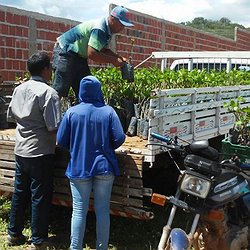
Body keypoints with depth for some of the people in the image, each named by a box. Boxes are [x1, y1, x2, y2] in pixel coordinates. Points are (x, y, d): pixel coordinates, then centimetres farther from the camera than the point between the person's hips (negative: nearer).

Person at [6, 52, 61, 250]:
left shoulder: (19, 89, 6)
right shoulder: (48, 92, -16)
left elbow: (11, 117, 17)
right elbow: (54, 128, -21)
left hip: (21, 150, 7)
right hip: (40, 152, -7)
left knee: (20, 192, 18)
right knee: (40, 197, 3)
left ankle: (14, 233, 30)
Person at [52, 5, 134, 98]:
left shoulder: (108, 31, 4)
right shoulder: (99, 29, -26)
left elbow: (104, 50, 13)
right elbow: (92, 54, -32)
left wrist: (120, 58, -3)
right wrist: (113, 60, -23)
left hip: (79, 56, 10)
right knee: (59, 90, -13)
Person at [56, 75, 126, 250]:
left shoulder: (72, 112, -5)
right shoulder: (108, 111, -6)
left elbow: (61, 141, -2)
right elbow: (119, 138, -8)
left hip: (79, 168, 0)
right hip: (104, 168, 0)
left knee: (79, 211, 6)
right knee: (103, 211, 9)